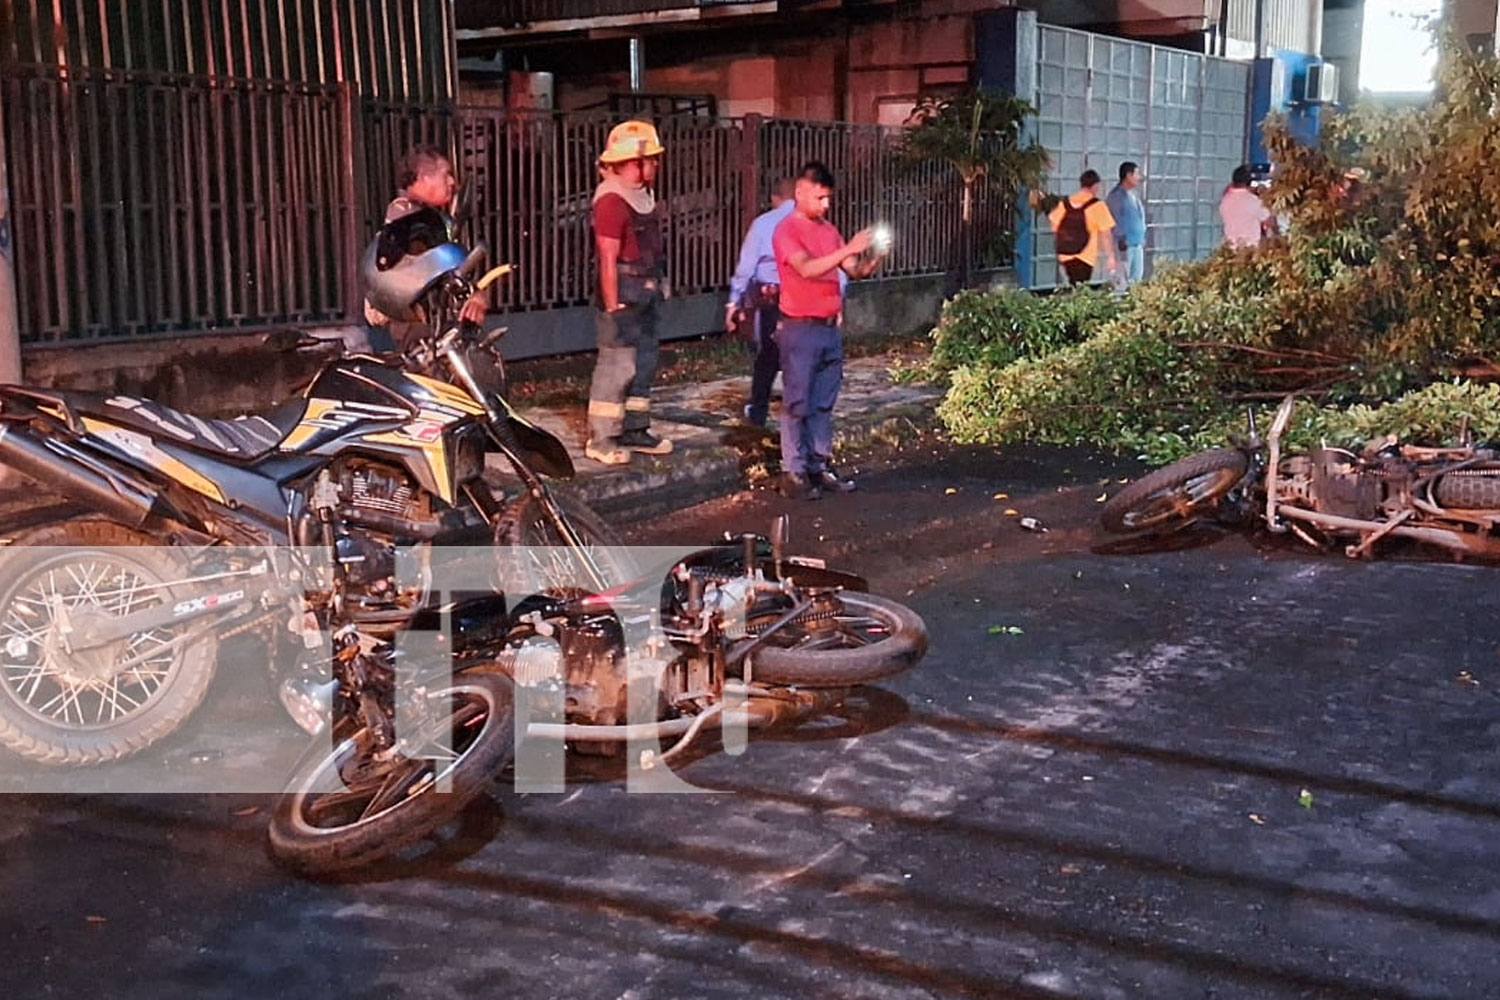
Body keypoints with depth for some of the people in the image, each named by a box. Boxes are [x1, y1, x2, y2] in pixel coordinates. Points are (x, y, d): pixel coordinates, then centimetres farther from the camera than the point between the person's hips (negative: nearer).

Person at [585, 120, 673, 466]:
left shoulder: (644, 194, 12)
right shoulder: (612, 200, -17)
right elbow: (608, 259, -20)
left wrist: (659, 285, 13)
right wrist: (613, 306, -20)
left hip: (647, 293, 10)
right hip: (623, 292, -10)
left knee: (644, 363, 15)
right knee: (617, 366, -8)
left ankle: (635, 430, 25)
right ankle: (601, 439, -1)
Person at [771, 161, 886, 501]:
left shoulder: (829, 230, 13)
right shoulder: (786, 231, -9)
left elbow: (855, 271, 10)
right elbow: (806, 269, -24)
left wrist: (875, 257, -10)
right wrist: (848, 249, -29)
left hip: (829, 328, 7)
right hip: (800, 329, -7)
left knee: (824, 404, 11)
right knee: (797, 405, -3)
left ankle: (819, 466, 18)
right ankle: (793, 473, 1)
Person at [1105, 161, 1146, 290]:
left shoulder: (1134, 195, 16)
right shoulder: (1116, 196, -11)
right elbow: (1115, 220, -14)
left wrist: (1142, 238, 17)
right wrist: (1121, 240, -16)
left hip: (1137, 242, 9)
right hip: (1124, 243, -9)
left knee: (1137, 276, 10)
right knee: (1123, 277, -9)